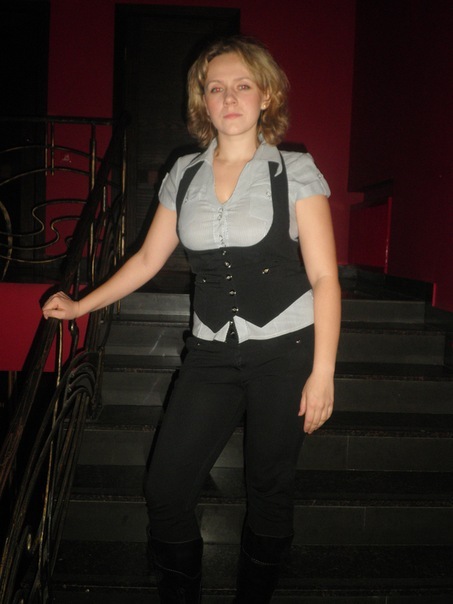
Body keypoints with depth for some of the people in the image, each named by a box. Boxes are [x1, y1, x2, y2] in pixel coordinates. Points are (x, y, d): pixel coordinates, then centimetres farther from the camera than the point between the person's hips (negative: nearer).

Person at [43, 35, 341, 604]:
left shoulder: (295, 171, -2)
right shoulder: (184, 175, 8)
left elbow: (324, 278, -5)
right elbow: (147, 260, 15)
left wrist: (322, 372, -11)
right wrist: (81, 306, 14)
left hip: (285, 350, -3)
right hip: (211, 354, 3)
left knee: (269, 492, 8)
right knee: (165, 491, 1)